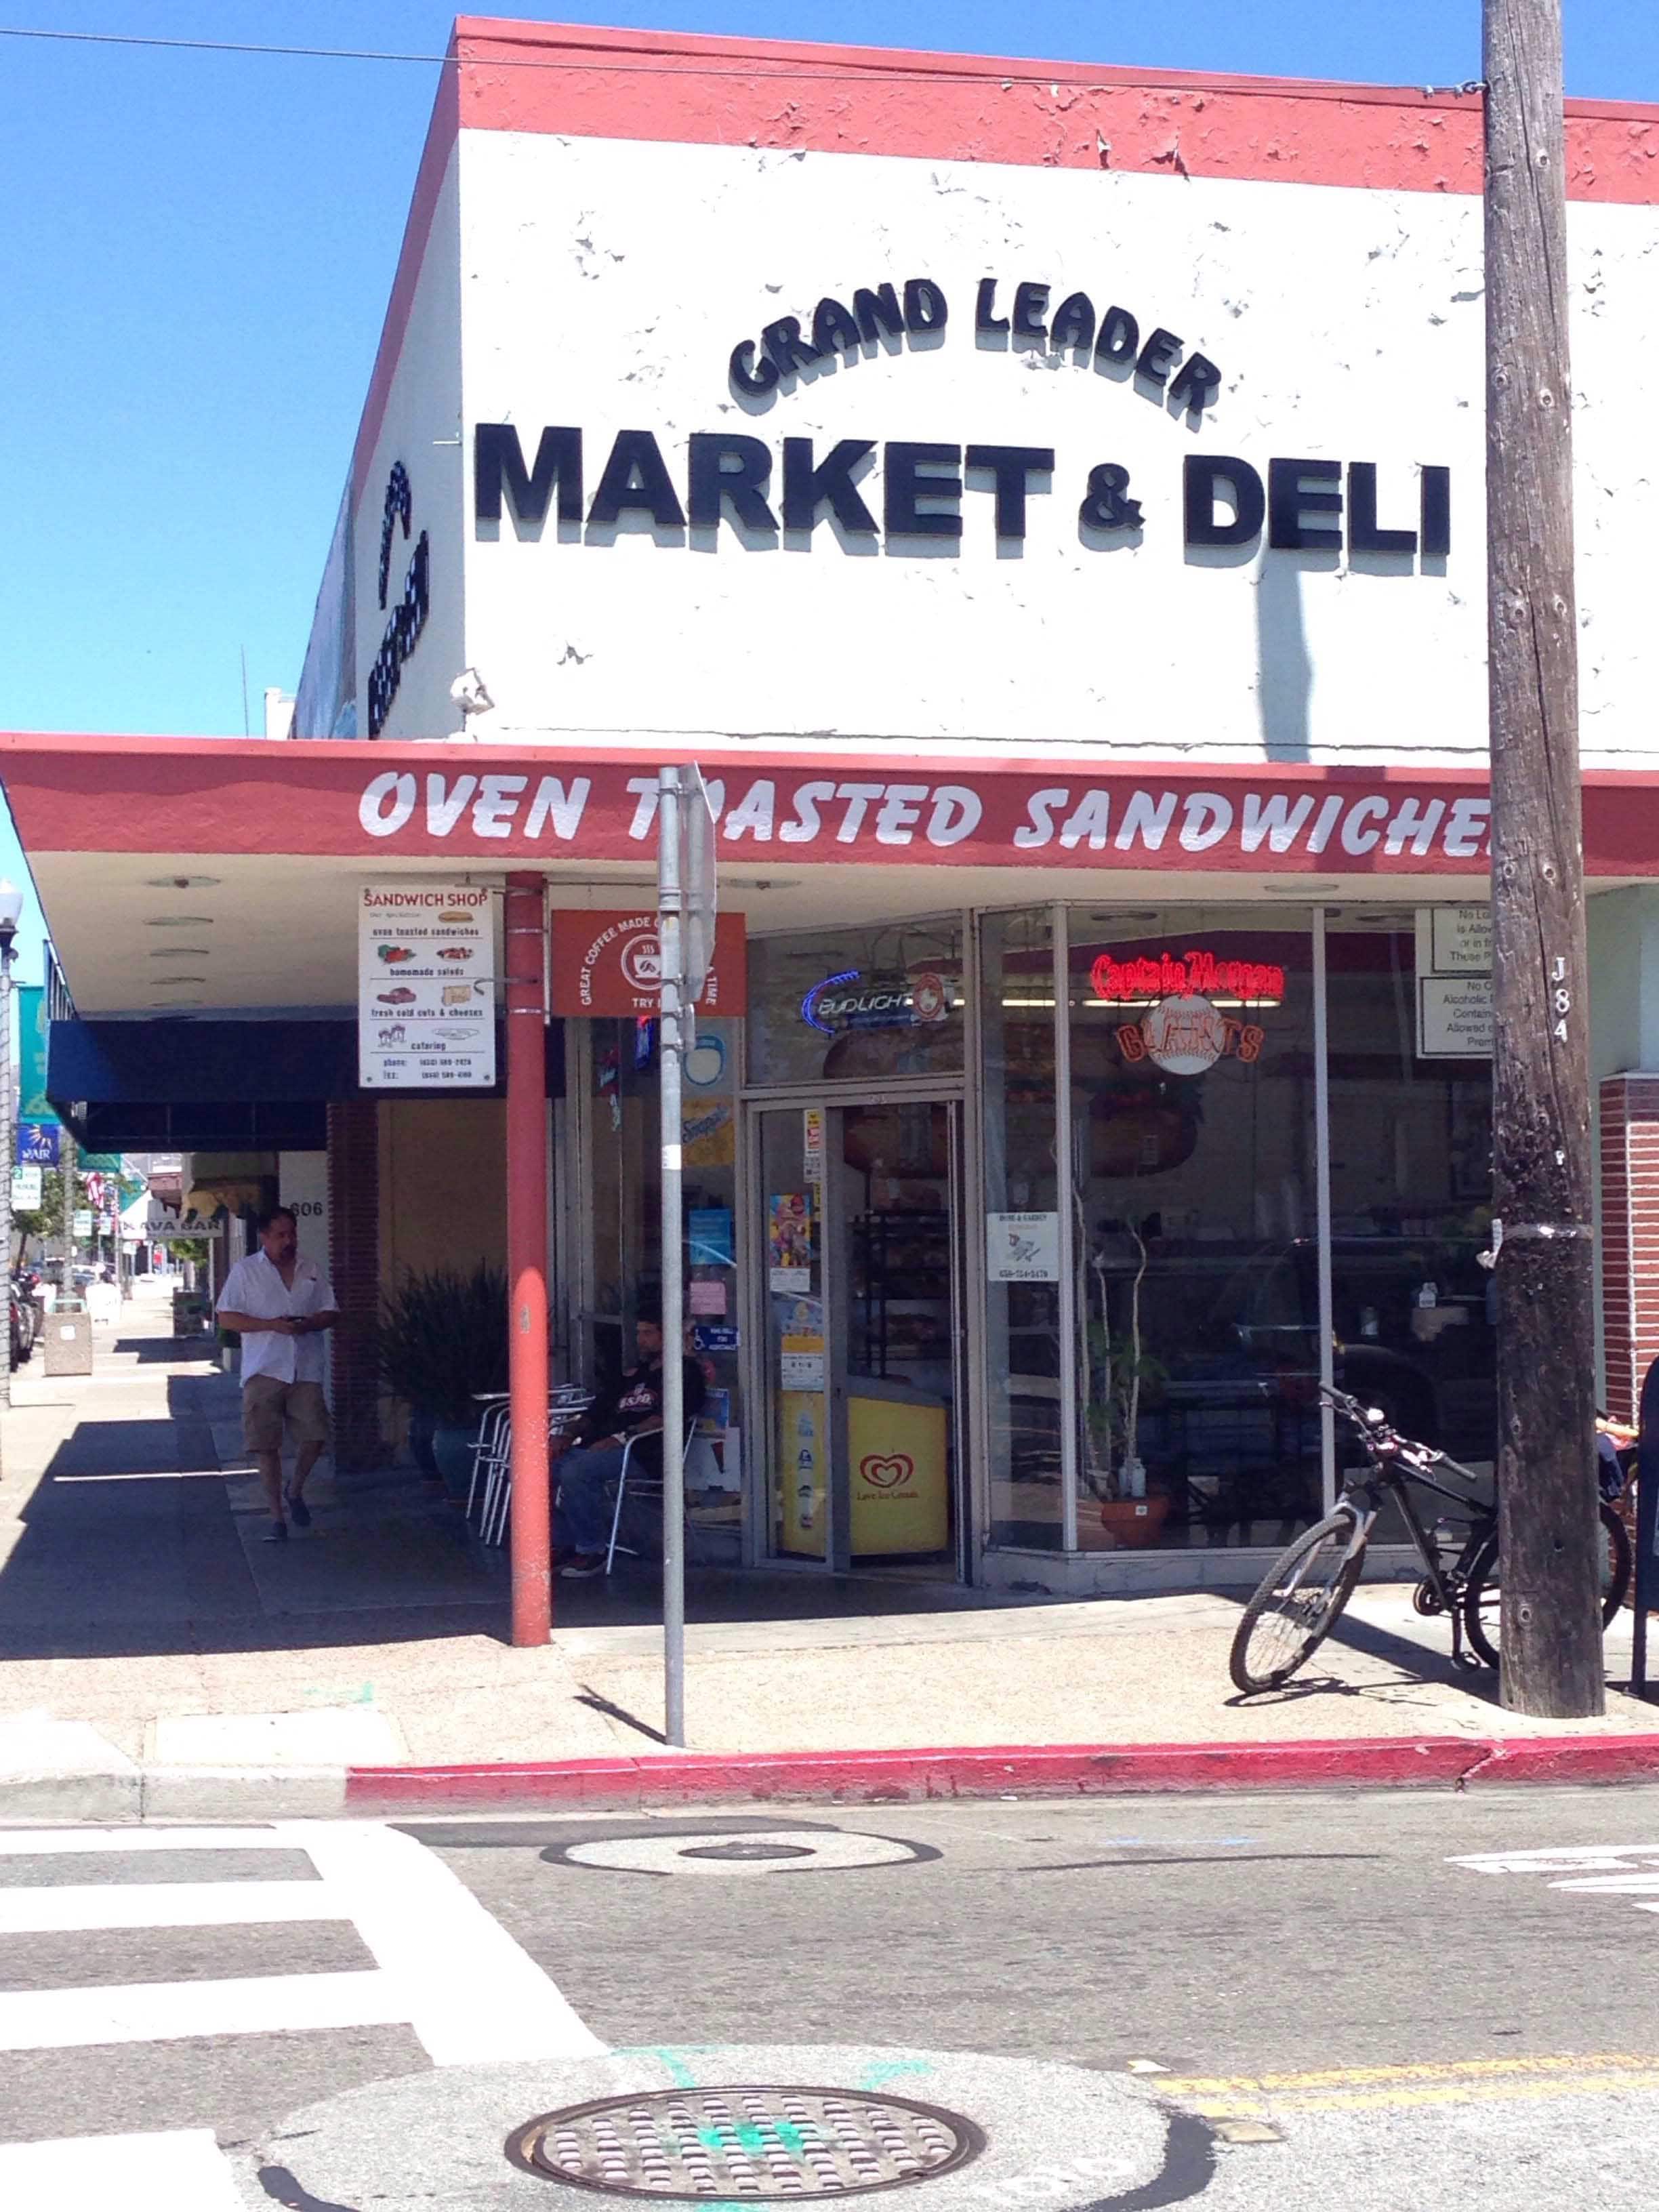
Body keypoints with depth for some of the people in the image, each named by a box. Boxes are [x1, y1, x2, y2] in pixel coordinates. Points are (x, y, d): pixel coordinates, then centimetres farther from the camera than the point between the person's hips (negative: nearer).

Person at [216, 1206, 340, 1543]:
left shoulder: (312, 1271, 10)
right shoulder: (245, 1271, 0)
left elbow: (331, 1313, 11)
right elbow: (226, 1317, -4)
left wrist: (308, 1324, -11)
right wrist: (271, 1325, -15)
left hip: (306, 1371, 2)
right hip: (264, 1372, -2)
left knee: (315, 1437, -3)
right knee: (267, 1446, -2)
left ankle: (295, 1491, 25)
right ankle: (277, 1516, 7)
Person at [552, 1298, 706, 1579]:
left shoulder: (684, 1371, 3)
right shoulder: (632, 1375, 29)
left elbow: (667, 1418, -12)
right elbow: (596, 1413, 24)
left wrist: (621, 1437, -19)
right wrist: (569, 1438, 6)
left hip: (642, 1453, -8)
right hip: (598, 1448, 9)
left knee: (575, 1471, -31)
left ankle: (591, 1552, -19)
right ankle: (564, 1543, -4)